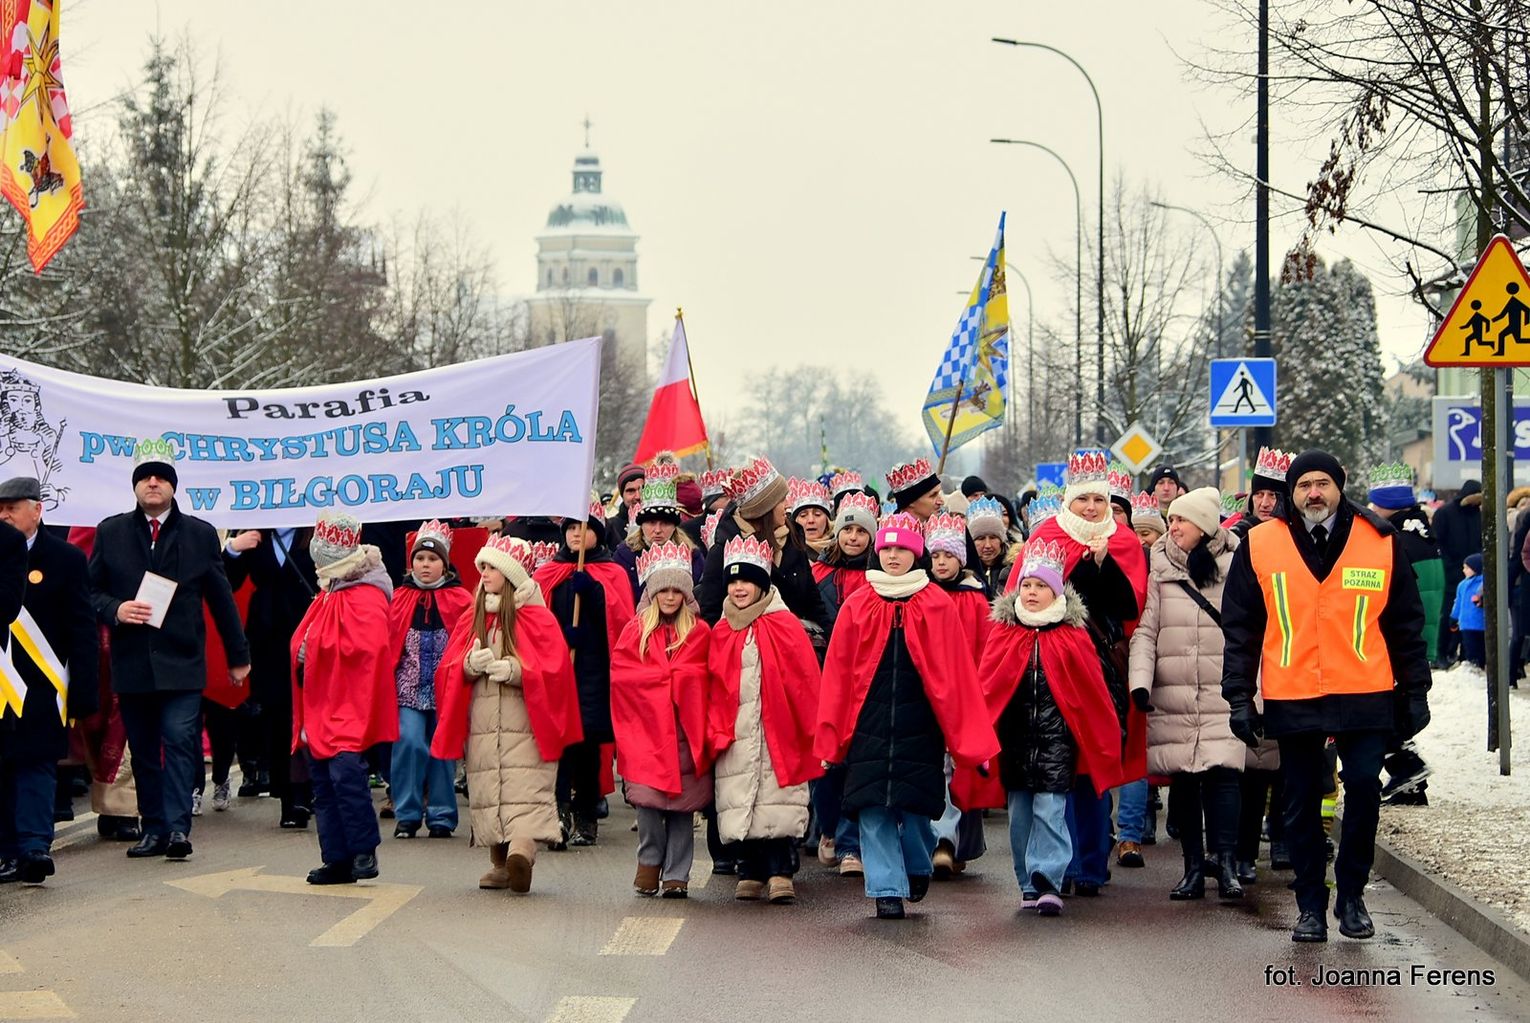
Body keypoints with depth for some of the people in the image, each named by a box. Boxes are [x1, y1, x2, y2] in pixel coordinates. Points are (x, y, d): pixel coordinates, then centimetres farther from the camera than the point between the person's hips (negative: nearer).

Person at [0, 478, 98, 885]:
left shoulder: (66, 558, 0)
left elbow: (82, 631, -1)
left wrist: (82, 694, -8)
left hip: (40, 687, -3)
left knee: (36, 765, -6)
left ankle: (34, 846, -11)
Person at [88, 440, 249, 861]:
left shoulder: (200, 534, 8)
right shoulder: (111, 533, 9)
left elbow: (221, 599, 12)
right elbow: (90, 590, 10)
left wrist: (238, 656, 13)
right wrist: (115, 610, -11)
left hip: (182, 663, -2)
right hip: (131, 663, 2)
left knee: (179, 740, -13)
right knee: (143, 749, 5)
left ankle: (177, 827, -15)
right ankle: (154, 828, 11)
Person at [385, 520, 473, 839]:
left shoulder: (460, 600, 0)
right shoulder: (400, 599, 5)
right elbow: (387, 645, 3)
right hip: (408, 688, 1)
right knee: (409, 744, -12)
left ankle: (441, 816, 15)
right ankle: (407, 816, -2)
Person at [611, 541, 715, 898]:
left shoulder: (699, 633, 8)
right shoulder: (635, 630, 11)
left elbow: (697, 678, 0)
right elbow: (619, 672, 0)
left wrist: (655, 676, -5)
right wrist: (671, 677, -5)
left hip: (684, 730, 0)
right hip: (645, 728, 0)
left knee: (683, 803, -3)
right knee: (647, 798, -11)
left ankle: (676, 874, 4)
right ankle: (650, 861, 9)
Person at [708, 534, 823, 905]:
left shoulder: (785, 626, -1)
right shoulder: (721, 633, 11)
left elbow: (806, 681, -2)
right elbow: (714, 688, 13)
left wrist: (809, 728, -7)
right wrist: (714, 729, 3)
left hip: (777, 731, -4)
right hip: (735, 735, 4)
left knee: (776, 802, -8)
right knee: (739, 803, 3)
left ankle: (779, 871, -5)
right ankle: (749, 872, 12)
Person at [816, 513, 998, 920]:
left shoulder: (937, 607, 2)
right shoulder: (857, 607, 5)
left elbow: (958, 673, 1)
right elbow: (837, 674, 5)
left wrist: (970, 738, -3)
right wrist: (829, 737, 1)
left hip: (919, 726, -1)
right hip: (868, 726, 1)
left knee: (915, 806, 2)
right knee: (874, 810, -3)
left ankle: (918, 867, 30)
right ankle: (887, 889, 5)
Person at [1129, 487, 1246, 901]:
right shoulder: (1161, 571, 6)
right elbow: (1145, 630, 2)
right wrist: (1140, 681, -12)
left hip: (1223, 694, -2)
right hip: (1171, 696, 2)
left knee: (1221, 772, -14)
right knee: (1182, 779, 3)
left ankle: (1226, 864, -14)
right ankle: (1194, 867, 9)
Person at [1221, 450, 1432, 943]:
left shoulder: (1381, 542, 3)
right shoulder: (1259, 546, 2)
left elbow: (1405, 623, 8)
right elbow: (1240, 628, 5)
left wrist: (1414, 692, 7)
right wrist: (1240, 697, 0)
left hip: (1366, 696, 0)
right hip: (1292, 698, 1)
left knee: (1364, 789, -6)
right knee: (1302, 804, 6)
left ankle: (1351, 896, 12)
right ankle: (1311, 906, 18)